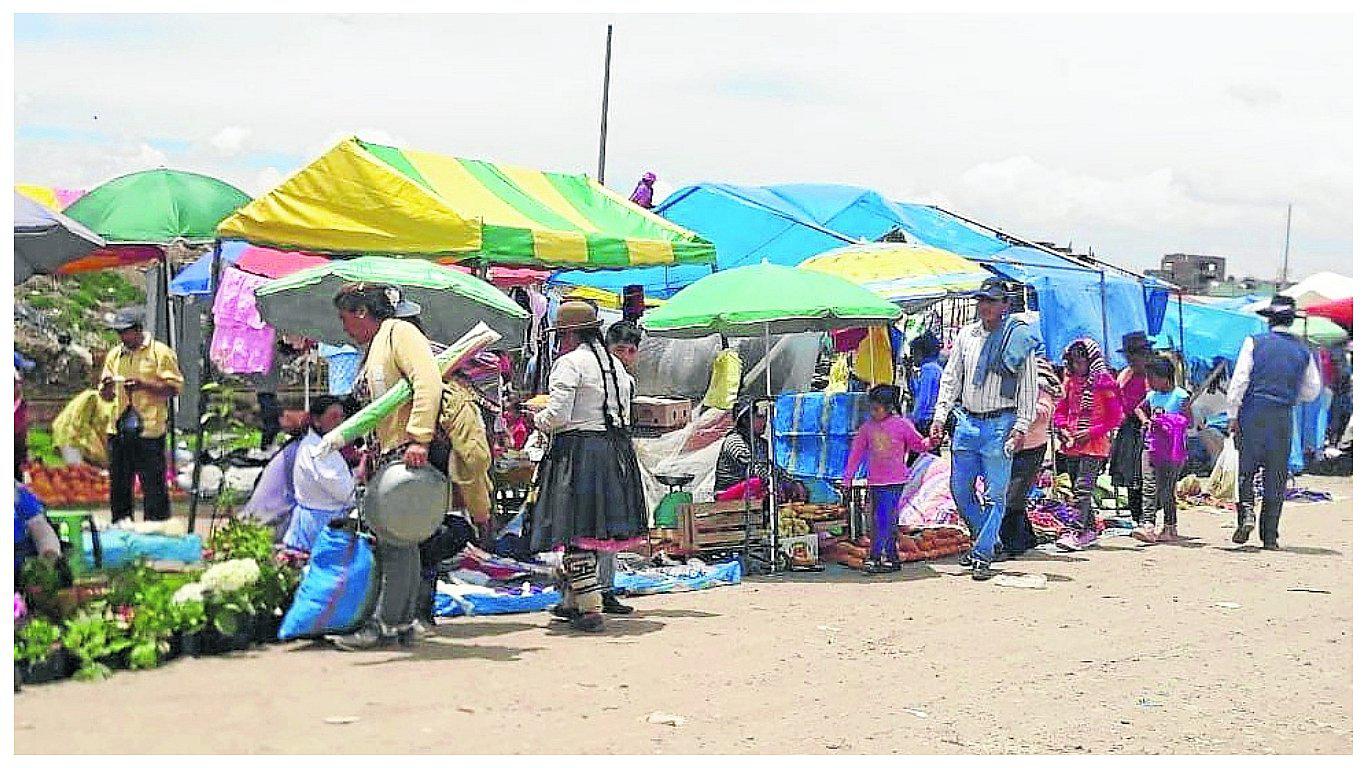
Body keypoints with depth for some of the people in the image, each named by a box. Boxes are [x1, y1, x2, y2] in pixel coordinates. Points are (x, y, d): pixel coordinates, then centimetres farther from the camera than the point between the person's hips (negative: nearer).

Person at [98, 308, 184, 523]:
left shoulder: (160, 352, 0)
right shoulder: (114, 355, 18)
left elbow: (174, 387, -6)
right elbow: (106, 396, 21)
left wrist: (143, 384, -15)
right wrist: (107, 386, -2)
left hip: (149, 430, -6)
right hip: (119, 430, 6)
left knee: (153, 486, -5)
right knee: (118, 486, 9)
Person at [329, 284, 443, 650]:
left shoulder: (399, 333, -6)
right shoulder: (371, 349, 23)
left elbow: (428, 382, -21)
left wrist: (419, 438, -27)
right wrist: (368, 458, 21)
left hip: (408, 454, -10)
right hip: (386, 456, 10)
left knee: (395, 539, -7)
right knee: (399, 540, 11)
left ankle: (386, 624, -3)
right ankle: (404, 621, 16)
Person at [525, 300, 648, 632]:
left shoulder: (569, 363, -10)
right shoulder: (615, 364, 15)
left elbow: (558, 415, -16)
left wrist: (539, 418, 4)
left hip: (577, 452, -8)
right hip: (615, 451, 8)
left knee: (575, 532, -5)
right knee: (595, 528, 13)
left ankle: (590, 608, -9)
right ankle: (575, 601, 22)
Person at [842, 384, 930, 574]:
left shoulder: (902, 424, -3)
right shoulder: (867, 427, 7)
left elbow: (918, 444, 3)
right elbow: (857, 452, 13)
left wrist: (930, 442, -17)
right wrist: (848, 475, 12)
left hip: (895, 481, -5)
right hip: (875, 482, 5)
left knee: (885, 519, -10)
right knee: (879, 519, 8)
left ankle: (875, 557, -9)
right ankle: (892, 557, 17)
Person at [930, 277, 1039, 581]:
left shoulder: (1019, 338, -3)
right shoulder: (966, 335, 10)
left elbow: (1029, 387, -3)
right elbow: (951, 379, 15)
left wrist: (1021, 427, -11)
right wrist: (939, 417, 7)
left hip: (1000, 423, -5)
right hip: (967, 420, 5)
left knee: (995, 495, -4)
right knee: (960, 489, 8)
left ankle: (983, 555, 3)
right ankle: (989, 539, 27)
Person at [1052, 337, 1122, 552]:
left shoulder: (1104, 382, -6)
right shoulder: (1070, 381, 12)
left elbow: (1115, 417, -7)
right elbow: (1061, 411, 19)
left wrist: (1091, 432, -14)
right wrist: (1063, 428, 0)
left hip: (1094, 445, -7)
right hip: (1071, 444, 7)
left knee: (1083, 487, -14)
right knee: (1078, 489, 11)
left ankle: (1077, 532, -18)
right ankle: (1090, 529, 22)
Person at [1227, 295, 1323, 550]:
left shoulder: (1255, 343, -2)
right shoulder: (1303, 351, 7)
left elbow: (1239, 381, -6)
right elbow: (1312, 391, 12)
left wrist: (1233, 415, -1)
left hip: (1253, 414, -2)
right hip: (1283, 418, 2)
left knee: (1246, 467, 9)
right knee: (1276, 476, 6)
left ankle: (1246, 510, -15)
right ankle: (1270, 536, 7)